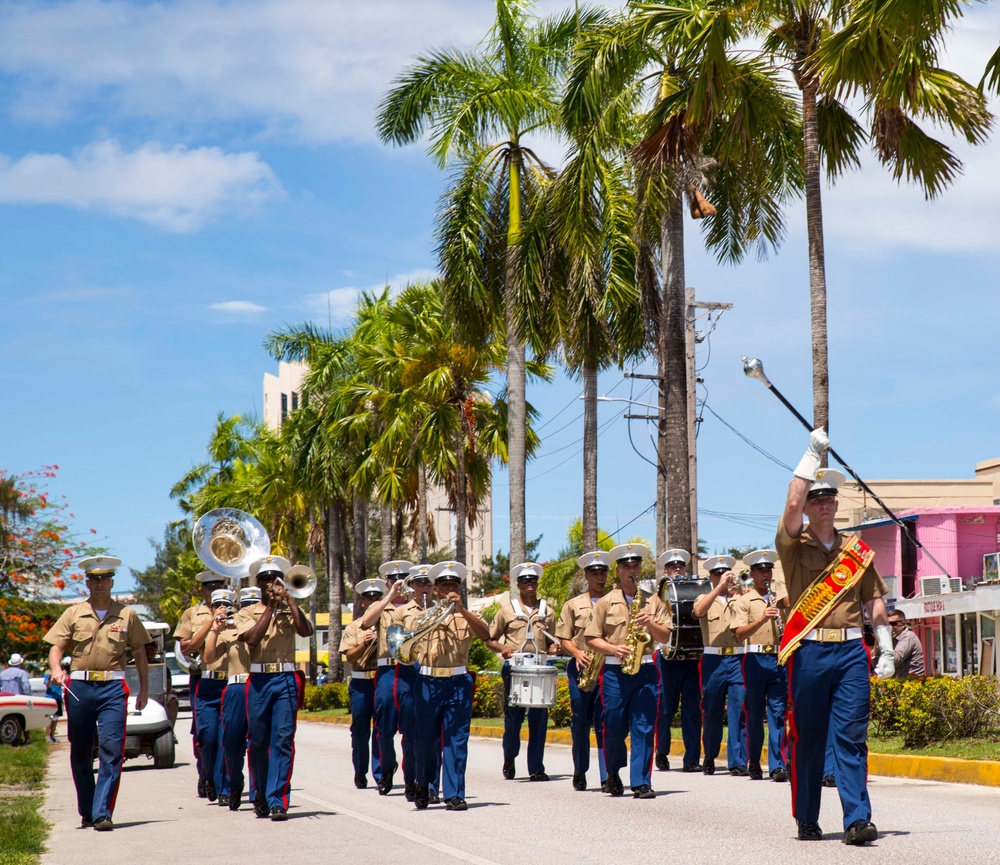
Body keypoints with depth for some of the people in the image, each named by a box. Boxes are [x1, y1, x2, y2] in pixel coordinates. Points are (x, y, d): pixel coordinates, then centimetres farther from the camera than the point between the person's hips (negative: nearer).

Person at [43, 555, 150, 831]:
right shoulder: (73, 614, 10)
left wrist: (144, 689, 9)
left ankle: (102, 813, -14)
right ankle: (87, 812, 21)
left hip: (113, 687, -1)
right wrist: (56, 669, -15)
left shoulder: (127, 615, 9)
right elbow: (56, 646, 5)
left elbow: (140, 654, 13)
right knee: (80, 753, 7)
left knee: (111, 749, -13)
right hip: (79, 686, 1)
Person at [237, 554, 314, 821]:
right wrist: (270, 607, -9)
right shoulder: (247, 613, 10)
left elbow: (306, 631, -8)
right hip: (258, 681, 0)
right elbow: (252, 637, -10)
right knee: (258, 743, 6)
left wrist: (289, 600, -11)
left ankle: (278, 801, -11)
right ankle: (261, 797, 22)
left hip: (286, 680, 0)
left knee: (283, 740, -9)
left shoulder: (289, 610, 12)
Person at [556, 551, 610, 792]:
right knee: (580, 722, 5)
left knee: (605, 722, -7)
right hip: (581, 667, 1)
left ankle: (607, 776, -7)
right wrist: (577, 653, -11)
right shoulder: (573, 605, 11)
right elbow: (564, 639, 8)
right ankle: (580, 771, 22)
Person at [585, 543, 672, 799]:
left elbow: (666, 636, 7)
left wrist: (650, 624, -11)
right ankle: (612, 772, 27)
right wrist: (614, 649, -12)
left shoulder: (653, 602, 11)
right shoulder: (606, 603, 6)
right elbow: (591, 639, 4)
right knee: (614, 727, 2)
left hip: (645, 670, 1)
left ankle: (641, 783, -3)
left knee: (644, 727, -5)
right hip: (615, 671, -1)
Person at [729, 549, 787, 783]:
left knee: (778, 712, -3)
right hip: (755, 660, -2)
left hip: (779, 658, 2)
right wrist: (762, 619, -20)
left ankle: (778, 765, -5)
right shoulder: (744, 601, 4)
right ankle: (753, 764, 14)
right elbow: (739, 634, -7)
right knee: (754, 713, 3)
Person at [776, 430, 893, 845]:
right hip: (808, 651, -2)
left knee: (852, 736, -5)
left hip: (851, 650, 2)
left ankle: (857, 820, -10)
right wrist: (812, 454, -10)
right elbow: (792, 506, -14)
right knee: (806, 737, 4)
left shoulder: (856, 550, 14)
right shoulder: (794, 545, 5)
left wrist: (886, 650, 9)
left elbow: (874, 601, 17)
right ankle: (806, 820, 15)